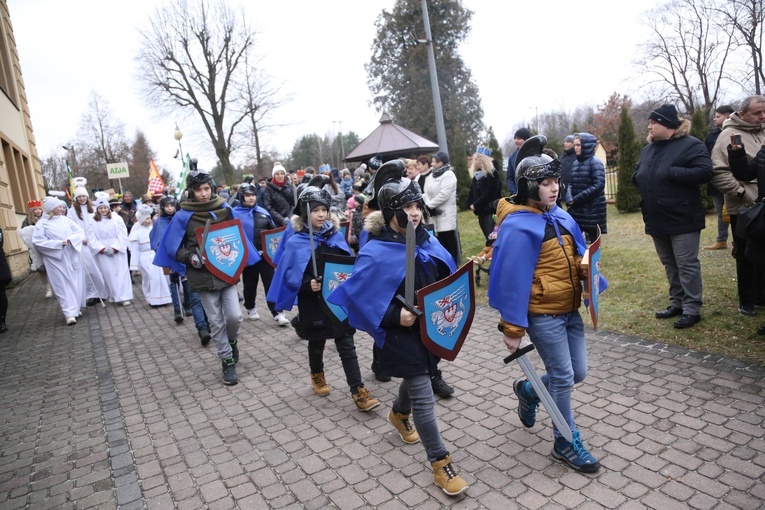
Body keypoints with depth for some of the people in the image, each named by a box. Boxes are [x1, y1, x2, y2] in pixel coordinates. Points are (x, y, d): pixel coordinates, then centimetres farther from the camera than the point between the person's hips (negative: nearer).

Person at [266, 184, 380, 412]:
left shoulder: (336, 235, 1)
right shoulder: (295, 243, -9)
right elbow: (289, 275, -7)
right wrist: (307, 284, -22)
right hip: (313, 303, -2)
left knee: (346, 345, 1)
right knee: (317, 343, 17)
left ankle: (358, 391, 4)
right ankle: (317, 376, 44)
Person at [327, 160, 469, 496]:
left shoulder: (425, 240, -1)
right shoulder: (376, 253, -21)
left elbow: (446, 276, 13)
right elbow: (358, 297, -19)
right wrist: (394, 316, -26)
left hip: (431, 327, 7)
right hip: (401, 335, -7)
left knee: (415, 378, 28)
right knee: (424, 398, 0)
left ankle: (399, 414, 59)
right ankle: (440, 464, 17)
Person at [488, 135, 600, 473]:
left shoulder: (560, 216, 5)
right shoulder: (517, 227, -19)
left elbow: (577, 256, 15)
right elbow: (511, 280, -19)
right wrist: (512, 327, -17)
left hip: (570, 309, 8)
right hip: (542, 315, -8)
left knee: (578, 372, 16)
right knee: (563, 377, 3)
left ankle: (527, 391, 41)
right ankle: (566, 443, 24)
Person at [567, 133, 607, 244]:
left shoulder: (595, 163, -8)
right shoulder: (575, 163, 11)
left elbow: (599, 185, -18)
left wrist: (576, 199, -20)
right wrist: (569, 197, -7)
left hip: (592, 210, -6)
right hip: (576, 210, 6)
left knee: (593, 243, 5)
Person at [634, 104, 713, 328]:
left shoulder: (691, 145, -9)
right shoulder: (648, 149, 13)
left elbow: (704, 172, -20)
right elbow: (637, 175, 21)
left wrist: (671, 172, -22)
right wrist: (641, 179, -2)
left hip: (682, 219, -7)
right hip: (657, 219, 7)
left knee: (687, 264, -2)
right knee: (670, 264, 15)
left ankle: (692, 309, 7)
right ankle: (677, 303, 26)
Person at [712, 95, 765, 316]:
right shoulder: (730, 135, -11)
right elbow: (718, 172, -19)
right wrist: (741, 192, -18)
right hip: (744, 208, -6)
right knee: (747, 256, 4)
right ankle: (747, 300, 18)